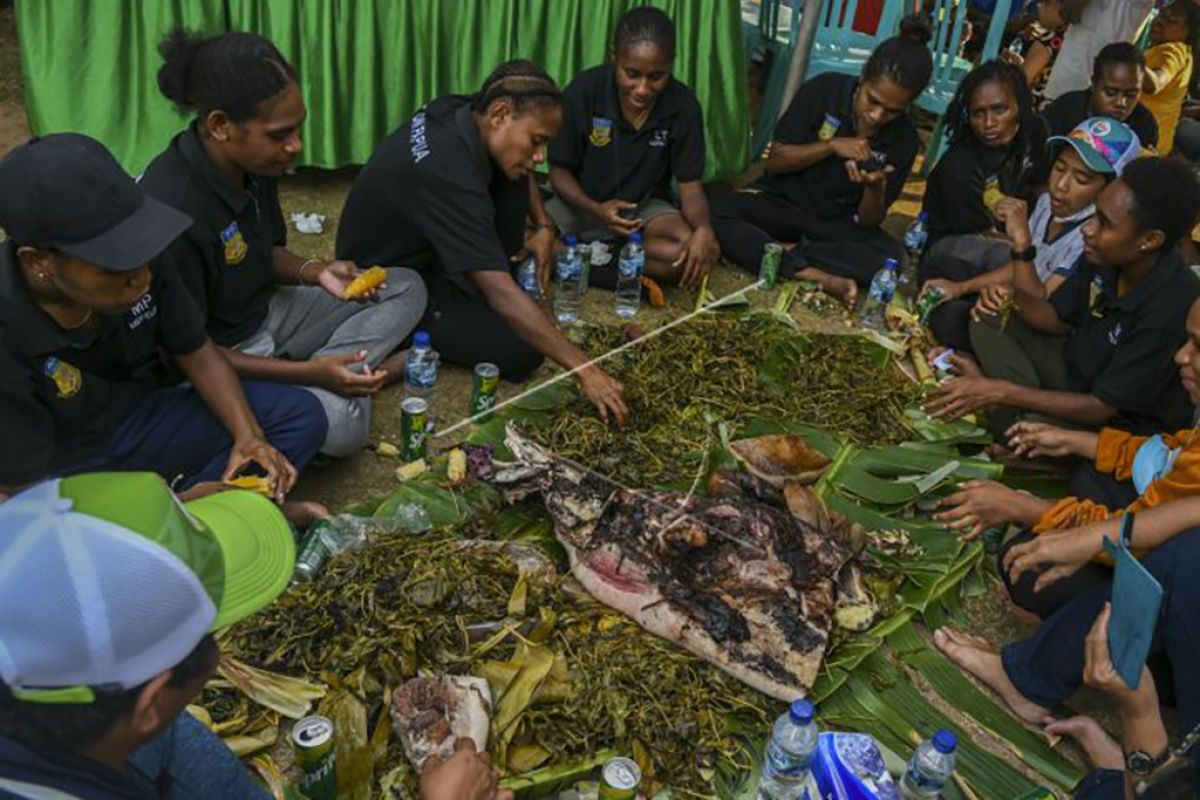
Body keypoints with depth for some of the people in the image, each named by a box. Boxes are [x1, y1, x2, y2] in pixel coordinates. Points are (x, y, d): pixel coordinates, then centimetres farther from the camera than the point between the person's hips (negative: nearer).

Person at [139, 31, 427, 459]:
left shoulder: (255, 162, -8)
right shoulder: (170, 209, -31)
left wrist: (315, 272, -12)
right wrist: (308, 372, -29)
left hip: (266, 312, 8)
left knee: (406, 288, 4)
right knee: (341, 421, -32)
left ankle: (346, 373, -11)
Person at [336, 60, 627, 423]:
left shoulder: (459, 110, -11)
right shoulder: (448, 173, -36)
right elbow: (502, 295, -38)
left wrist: (544, 226, -2)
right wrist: (583, 369, -35)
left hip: (423, 245, 9)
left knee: (509, 174, -5)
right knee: (521, 353, -16)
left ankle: (469, 285, 4)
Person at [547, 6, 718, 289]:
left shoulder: (684, 106, -16)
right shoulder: (583, 91, -19)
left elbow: (690, 186, -13)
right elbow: (559, 170, -8)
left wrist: (704, 229, -36)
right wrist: (595, 209, -28)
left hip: (645, 207, 1)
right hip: (582, 203, -1)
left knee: (699, 251, -30)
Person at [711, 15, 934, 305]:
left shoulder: (904, 139, -8)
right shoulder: (824, 89, -13)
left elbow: (869, 222, -6)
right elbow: (774, 161, -10)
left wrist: (875, 188, -29)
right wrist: (831, 146, -24)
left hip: (837, 224, 1)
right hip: (783, 200, -1)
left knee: (890, 257, -29)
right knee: (717, 215, -31)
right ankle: (822, 278, -34)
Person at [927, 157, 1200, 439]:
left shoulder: (1170, 308, -32)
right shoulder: (1105, 257, -12)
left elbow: (1099, 408, -27)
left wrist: (997, 391, -29)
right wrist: (1015, 297, -17)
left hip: (1119, 423, -7)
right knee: (989, 320, 0)